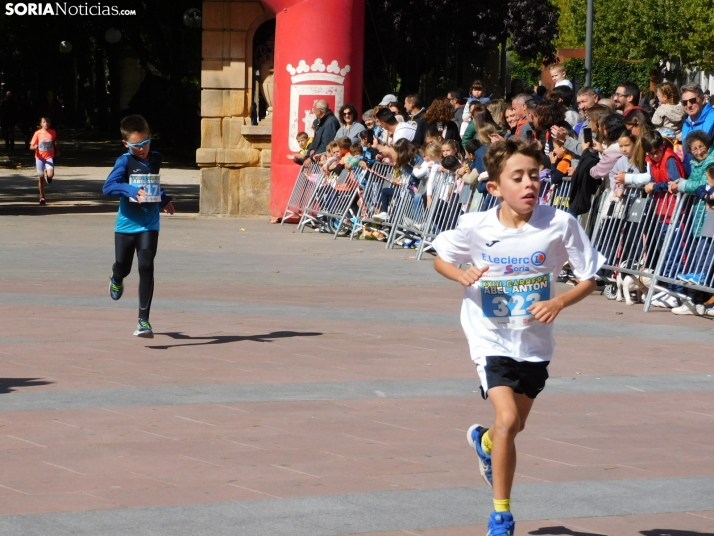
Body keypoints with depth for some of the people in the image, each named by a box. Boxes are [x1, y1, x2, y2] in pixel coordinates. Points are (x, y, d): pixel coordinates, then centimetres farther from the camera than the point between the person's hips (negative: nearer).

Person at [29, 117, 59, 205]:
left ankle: (48, 176, 18)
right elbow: (31, 147, -7)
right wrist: (35, 147, -27)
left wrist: (57, 151, 16)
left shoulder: (53, 133, -2)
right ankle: (42, 197, 13)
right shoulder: (38, 133, -7)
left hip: (49, 157, 0)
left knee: (50, 174, -22)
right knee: (41, 177, 1)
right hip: (40, 157, 0)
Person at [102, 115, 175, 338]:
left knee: (146, 268, -11)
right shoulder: (125, 161, -10)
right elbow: (108, 187, -23)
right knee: (123, 266, 11)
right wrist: (133, 190, -35)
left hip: (149, 226, 2)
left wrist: (164, 200, 19)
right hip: (126, 225, -2)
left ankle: (143, 320, -9)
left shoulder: (156, 159, 6)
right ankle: (116, 279, 51)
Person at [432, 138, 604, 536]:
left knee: (515, 425, 19)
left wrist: (560, 302, -26)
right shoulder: (475, 227, -15)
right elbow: (441, 259, 4)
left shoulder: (560, 224, -17)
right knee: (508, 419, -20)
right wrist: (462, 275, -18)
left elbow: (589, 278, -7)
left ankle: (484, 443, 58)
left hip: (535, 342, 3)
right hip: (491, 338, -2)